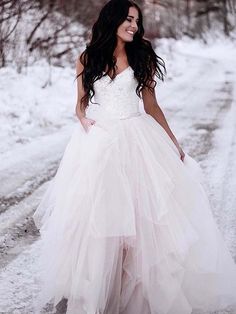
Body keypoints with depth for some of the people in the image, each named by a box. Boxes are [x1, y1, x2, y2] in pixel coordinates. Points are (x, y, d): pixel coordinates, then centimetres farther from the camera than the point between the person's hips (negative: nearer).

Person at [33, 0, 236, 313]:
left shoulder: (142, 57, 4)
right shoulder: (87, 59, 4)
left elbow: (151, 105, 8)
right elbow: (81, 102, 11)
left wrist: (174, 143, 6)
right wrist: (83, 120, -12)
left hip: (136, 140, 0)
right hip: (97, 142, 0)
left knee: (140, 213, -1)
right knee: (95, 213, 2)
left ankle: (142, 288, 13)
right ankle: (94, 287, 16)